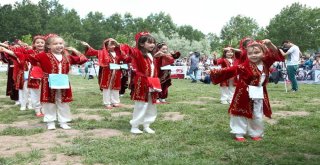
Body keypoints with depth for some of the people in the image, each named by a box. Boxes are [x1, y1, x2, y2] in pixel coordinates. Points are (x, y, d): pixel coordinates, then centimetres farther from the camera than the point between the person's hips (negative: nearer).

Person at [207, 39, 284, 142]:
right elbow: (230, 70, -19)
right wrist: (214, 72, -25)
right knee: (241, 114, 5)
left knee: (257, 116, 14)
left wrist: (270, 44, -10)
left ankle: (256, 134, 30)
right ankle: (239, 134, 17)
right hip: (245, 94, -4)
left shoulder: (266, 63, 1)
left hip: (259, 95, 4)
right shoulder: (244, 66, -14)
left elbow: (276, 55, 8)